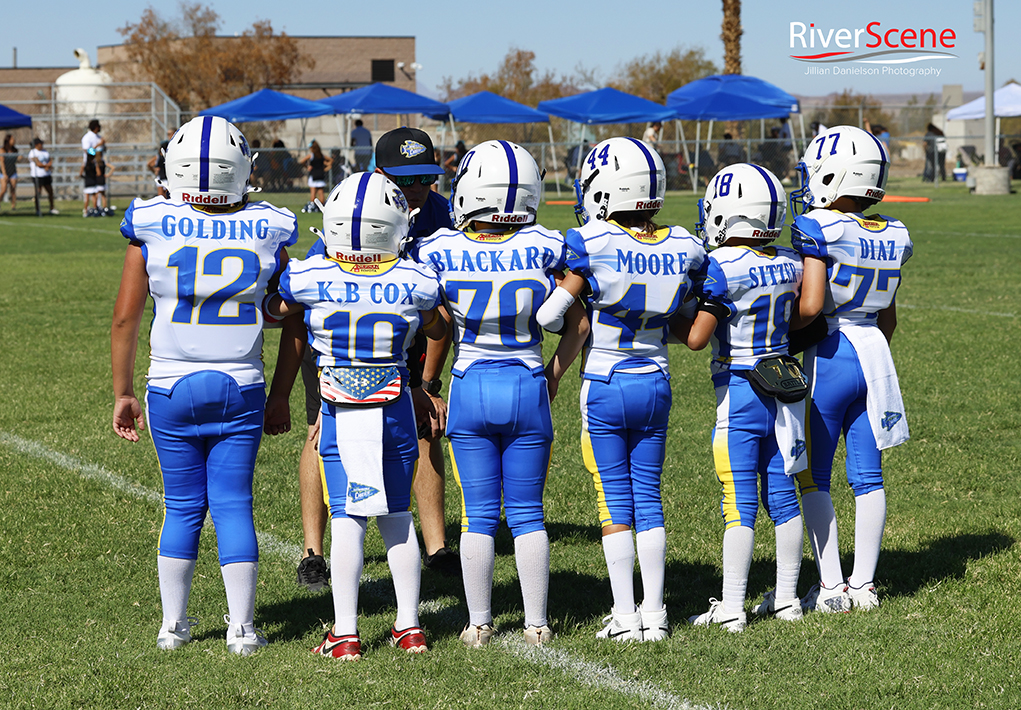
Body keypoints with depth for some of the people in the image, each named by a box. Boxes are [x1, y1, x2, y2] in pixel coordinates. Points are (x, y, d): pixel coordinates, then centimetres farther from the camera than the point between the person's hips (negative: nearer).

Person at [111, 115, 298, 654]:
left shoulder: (152, 226, -7)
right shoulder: (265, 230, -4)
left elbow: (125, 317, -2)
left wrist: (122, 393, 8)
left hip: (171, 387, 0)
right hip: (241, 388, 0)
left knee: (182, 507, 11)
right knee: (233, 504, 6)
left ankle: (173, 625, 15)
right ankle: (242, 628, 5)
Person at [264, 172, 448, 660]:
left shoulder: (310, 279, -12)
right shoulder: (414, 282, -8)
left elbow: (271, 310, 9)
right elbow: (437, 331, 13)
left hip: (340, 414, -1)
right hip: (395, 408, 1)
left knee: (346, 518, 2)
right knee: (397, 516, 13)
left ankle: (344, 633, -1)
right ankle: (409, 626, 16)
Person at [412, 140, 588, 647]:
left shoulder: (438, 252, -10)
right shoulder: (544, 248, -8)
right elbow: (579, 323, 1)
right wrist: (554, 374, 15)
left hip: (469, 390, 0)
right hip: (528, 387, 0)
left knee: (478, 515, 8)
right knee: (527, 513, 9)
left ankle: (478, 625, 11)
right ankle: (536, 624, 12)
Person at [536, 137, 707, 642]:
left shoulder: (593, 245, -17)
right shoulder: (681, 249, -4)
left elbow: (549, 315, -15)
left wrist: (578, 324, 6)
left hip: (604, 386, -4)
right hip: (656, 384, 4)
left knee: (615, 502, 4)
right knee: (648, 498, 12)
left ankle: (624, 615, 6)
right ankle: (654, 614, 13)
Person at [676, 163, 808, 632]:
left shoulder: (723, 268, -16)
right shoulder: (789, 264, 3)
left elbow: (696, 338, -16)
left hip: (739, 392, -6)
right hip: (785, 388, 6)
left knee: (739, 502, -3)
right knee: (781, 495, 12)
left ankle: (731, 607, 1)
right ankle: (787, 598, 19)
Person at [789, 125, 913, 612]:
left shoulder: (818, 230, -16)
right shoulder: (890, 236, 6)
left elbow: (811, 305, -24)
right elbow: (888, 318, 13)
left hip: (826, 357, -6)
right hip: (873, 353, 6)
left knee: (813, 479, 4)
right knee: (867, 475, 10)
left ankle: (831, 587, 3)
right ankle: (864, 585, 15)